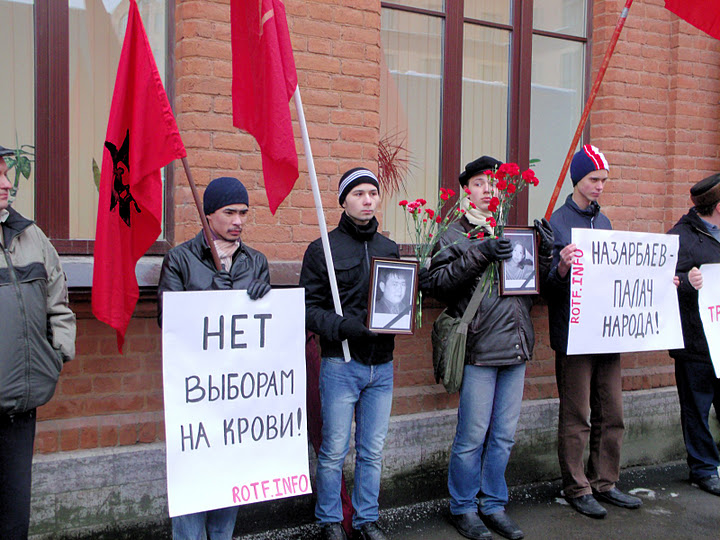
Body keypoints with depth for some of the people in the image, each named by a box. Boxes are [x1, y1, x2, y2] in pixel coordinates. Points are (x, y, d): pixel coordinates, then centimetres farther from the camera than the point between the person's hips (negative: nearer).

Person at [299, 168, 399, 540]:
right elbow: (309, 308, -5)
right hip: (341, 365, -4)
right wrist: (342, 326, -20)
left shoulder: (390, 250, 12)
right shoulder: (323, 249, -2)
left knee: (372, 452, 12)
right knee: (334, 452, 4)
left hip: (382, 367, 4)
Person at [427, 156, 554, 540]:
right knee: (472, 436, 2)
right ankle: (463, 508, 19)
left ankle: (493, 505, 28)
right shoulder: (454, 234, 0)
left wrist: (544, 251, -2)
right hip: (479, 349, -5)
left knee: (504, 434, 13)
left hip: (516, 348, 5)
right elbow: (438, 283, -14)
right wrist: (478, 255, -21)